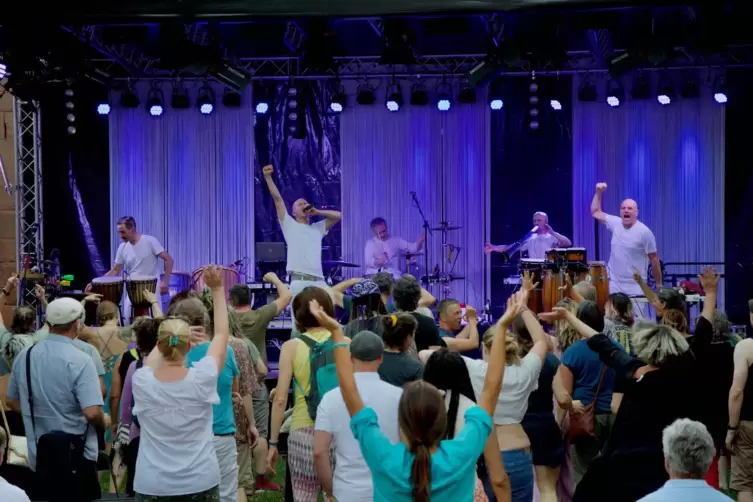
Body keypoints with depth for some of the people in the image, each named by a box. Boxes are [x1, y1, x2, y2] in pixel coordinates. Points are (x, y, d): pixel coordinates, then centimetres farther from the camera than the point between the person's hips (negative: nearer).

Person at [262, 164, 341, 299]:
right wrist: (268, 177, 1)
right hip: (299, 282, -4)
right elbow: (277, 199, 7)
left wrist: (317, 212, 12)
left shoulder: (318, 228, 24)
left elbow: (338, 216, 20)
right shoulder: (290, 225, 14)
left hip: (319, 282, 4)